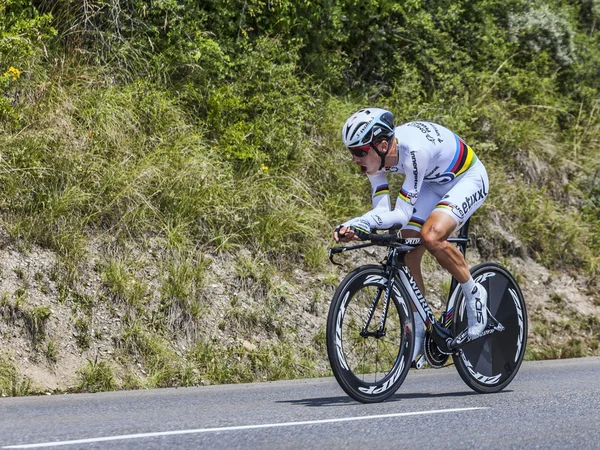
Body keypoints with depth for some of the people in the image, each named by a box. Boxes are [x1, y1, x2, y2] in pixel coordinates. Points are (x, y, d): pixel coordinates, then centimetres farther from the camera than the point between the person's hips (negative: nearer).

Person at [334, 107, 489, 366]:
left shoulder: (413, 150, -38)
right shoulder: (376, 156, -16)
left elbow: (402, 215, -36)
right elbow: (383, 210, -16)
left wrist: (361, 223, -48)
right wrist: (354, 227, -36)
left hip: (468, 180, -8)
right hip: (432, 184, 8)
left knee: (430, 236, -31)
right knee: (407, 256, -4)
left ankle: (474, 295, -7)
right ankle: (417, 338, 8)